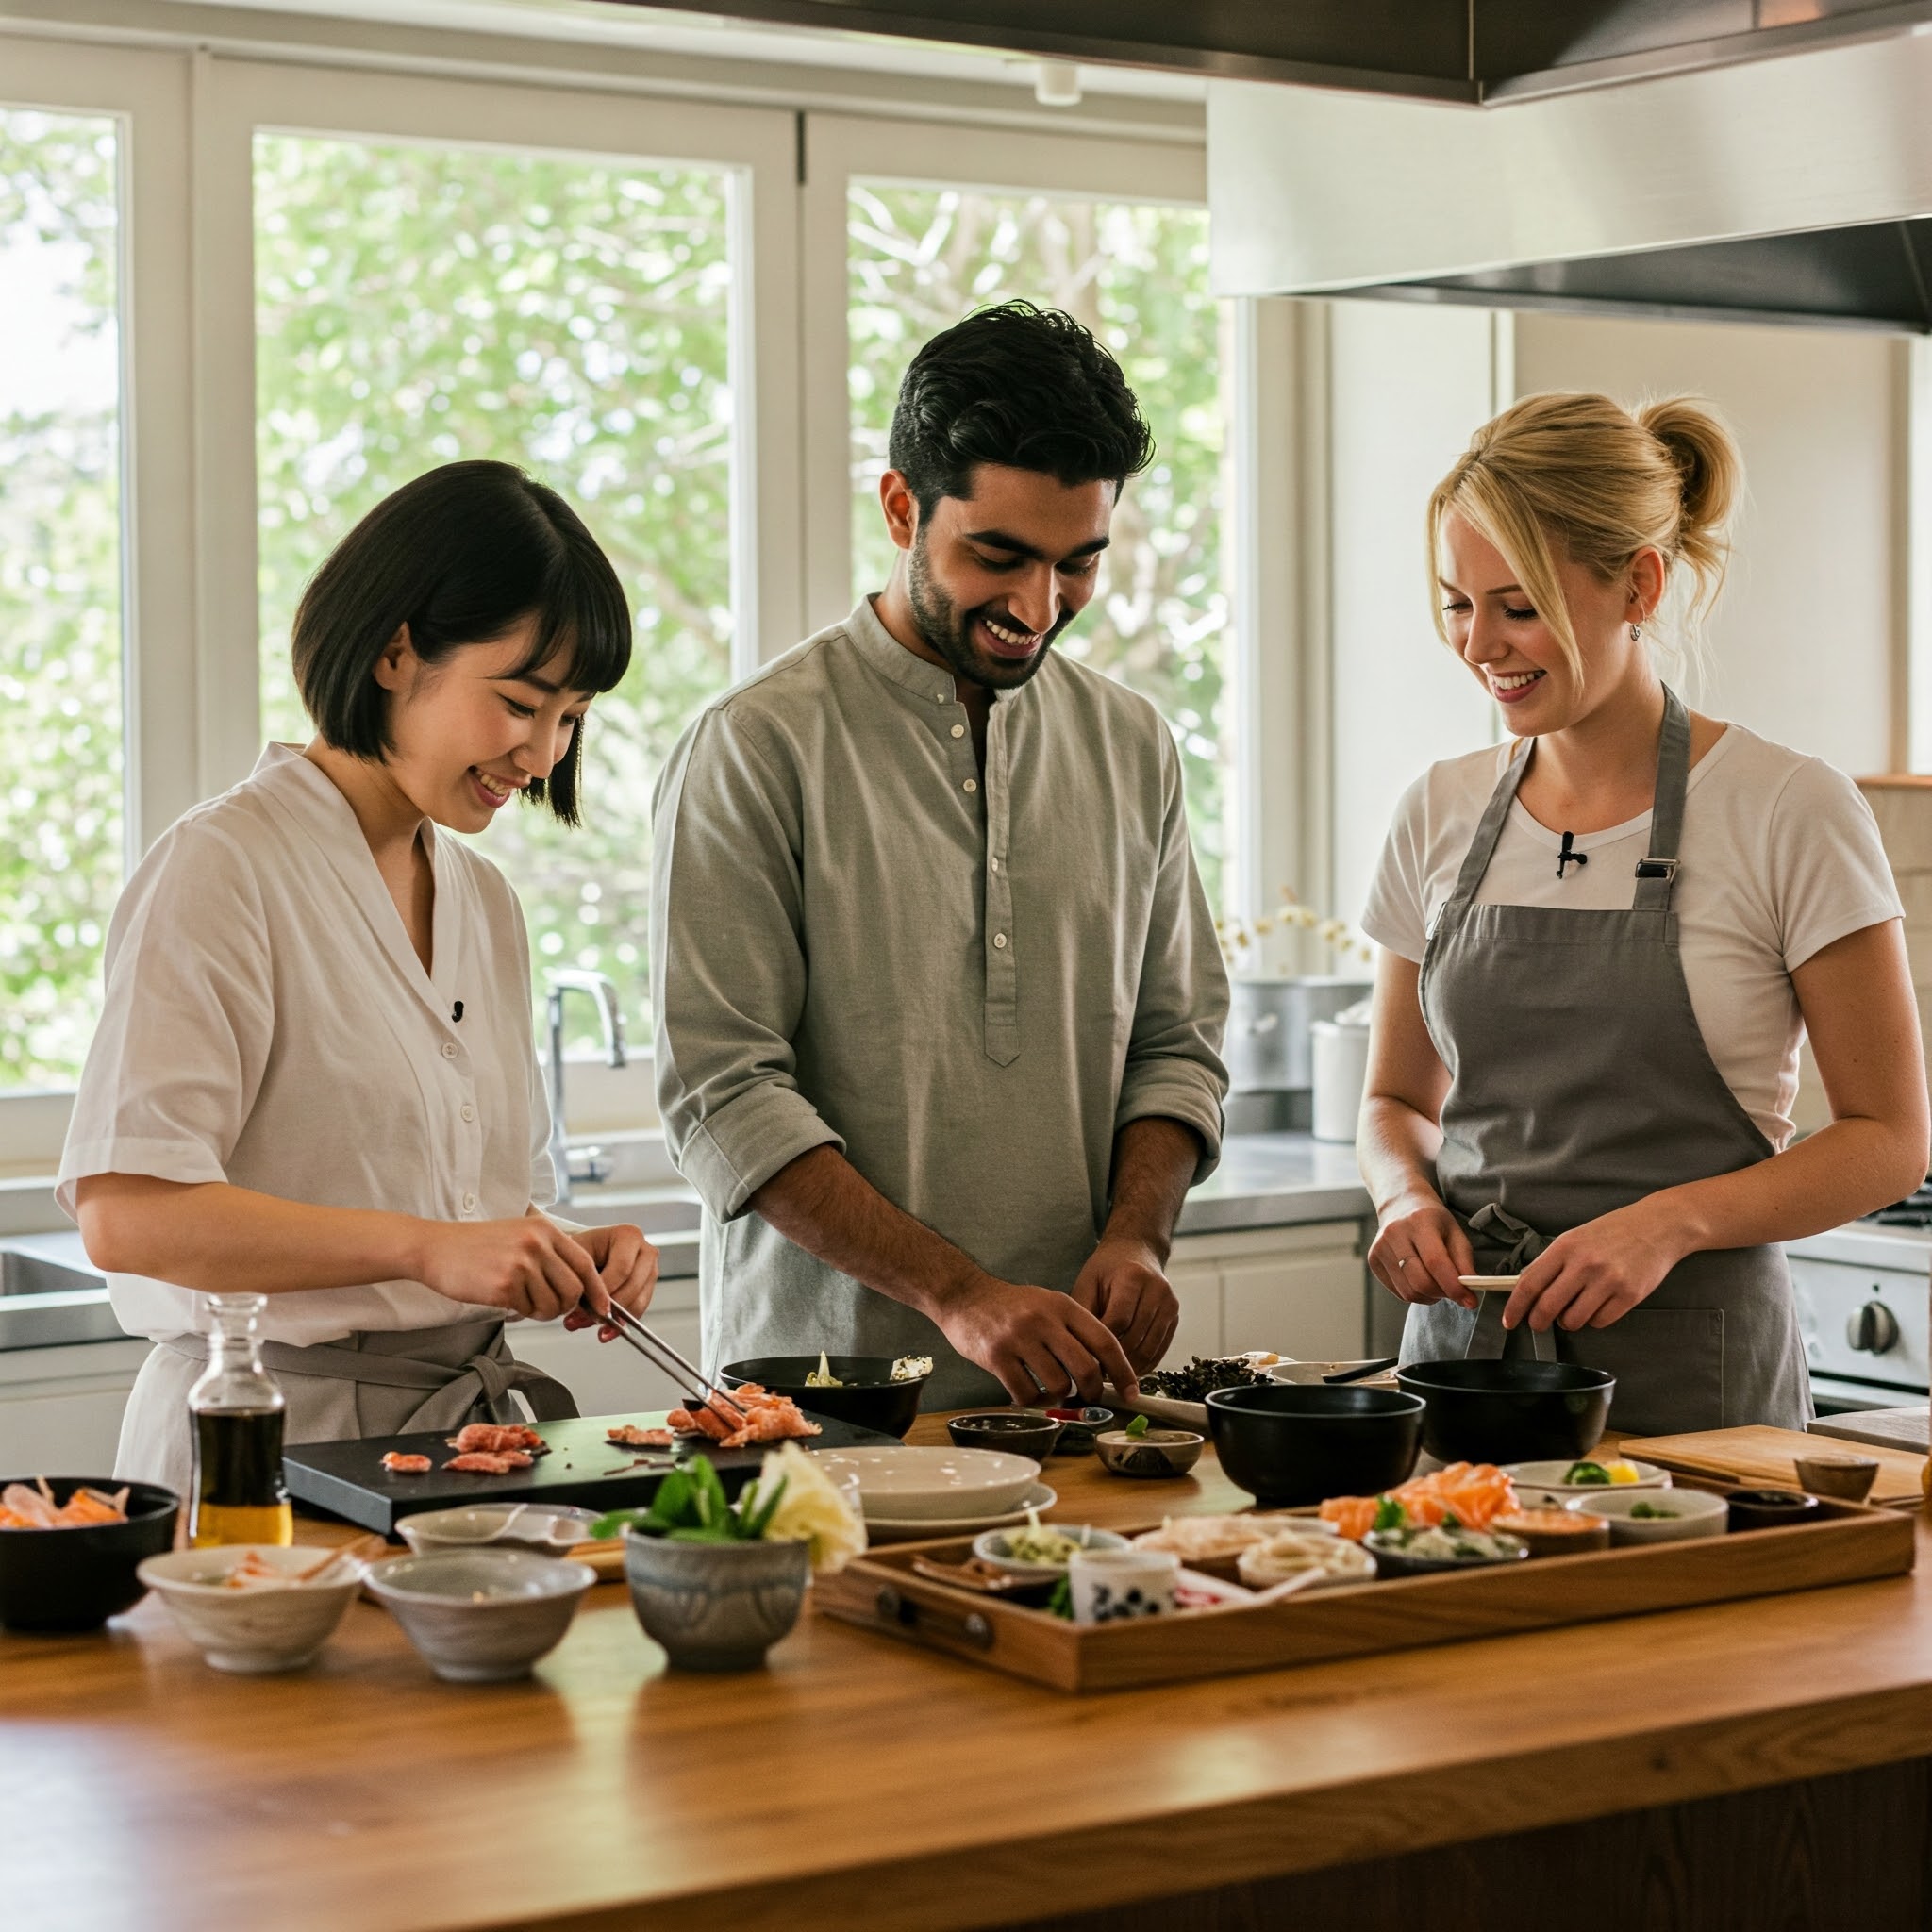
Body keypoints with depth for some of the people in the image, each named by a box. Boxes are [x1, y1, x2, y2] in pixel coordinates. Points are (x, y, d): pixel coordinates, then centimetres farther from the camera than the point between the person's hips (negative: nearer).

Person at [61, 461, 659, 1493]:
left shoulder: (482, 898, 17)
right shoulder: (225, 867, -7)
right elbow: (124, 1212, -16)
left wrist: (565, 1259, 2)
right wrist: (425, 1249, -20)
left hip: (468, 1425, 6)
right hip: (279, 1436, -6)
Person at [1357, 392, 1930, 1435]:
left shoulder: (1790, 811, -8)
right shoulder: (1440, 813, 6)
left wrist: (1673, 1220, -19)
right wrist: (1408, 1197, -6)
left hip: (1689, 1374, -4)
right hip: (1462, 1339, 4)